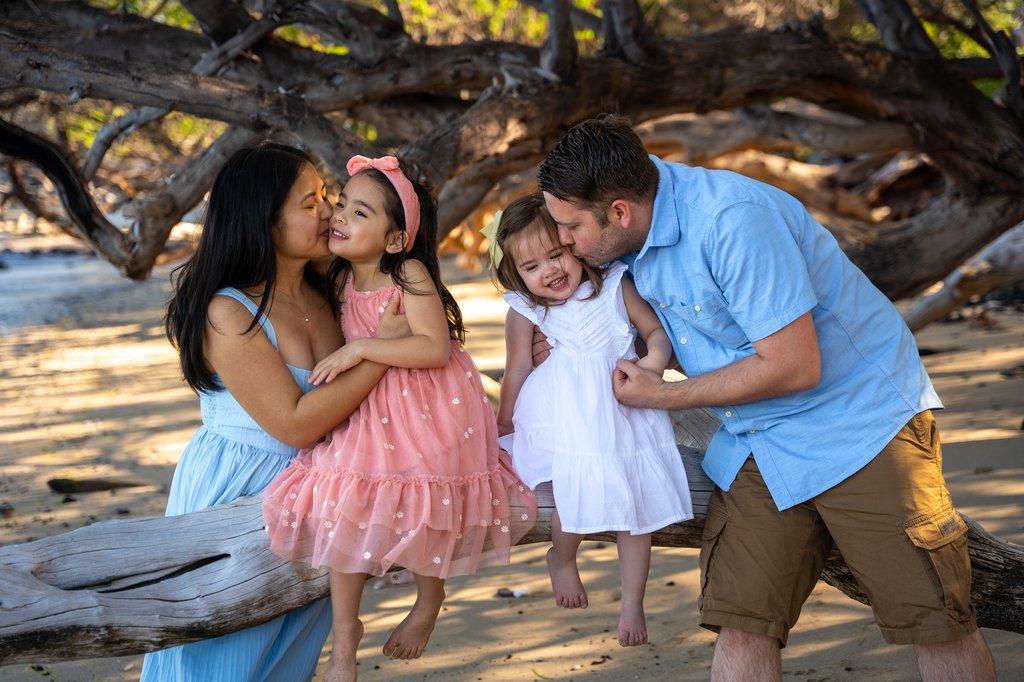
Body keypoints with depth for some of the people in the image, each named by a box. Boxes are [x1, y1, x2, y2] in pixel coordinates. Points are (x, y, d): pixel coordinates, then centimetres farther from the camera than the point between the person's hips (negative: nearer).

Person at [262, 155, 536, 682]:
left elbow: (435, 347, -30)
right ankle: (345, 637, 5)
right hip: (363, 412, 5)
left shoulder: (410, 275, -19)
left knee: (422, 510, 1)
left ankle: (429, 600, 33)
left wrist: (359, 349, -31)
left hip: (428, 409, -5)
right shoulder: (341, 281, 0)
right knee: (345, 508, -6)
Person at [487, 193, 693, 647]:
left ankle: (632, 603, 20)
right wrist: (504, 421, 13)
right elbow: (518, 367, 6)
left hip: (626, 409, 3)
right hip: (571, 415, -2)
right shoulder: (525, 311, -5)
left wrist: (655, 359, -19)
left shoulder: (614, 286, -4)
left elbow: (655, 329, 2)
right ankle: (561, 559, 13)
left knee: (635, 509, 5)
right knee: (580, 493, -21)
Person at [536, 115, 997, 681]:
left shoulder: (733, 219, -26)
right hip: (757, 444, 7)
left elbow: (794, 365, -27)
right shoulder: (632, 232, 1)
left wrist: (660, 396, -16)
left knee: (935, 623, -5)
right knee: (742, 626, -3)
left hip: (862, 419, -7)